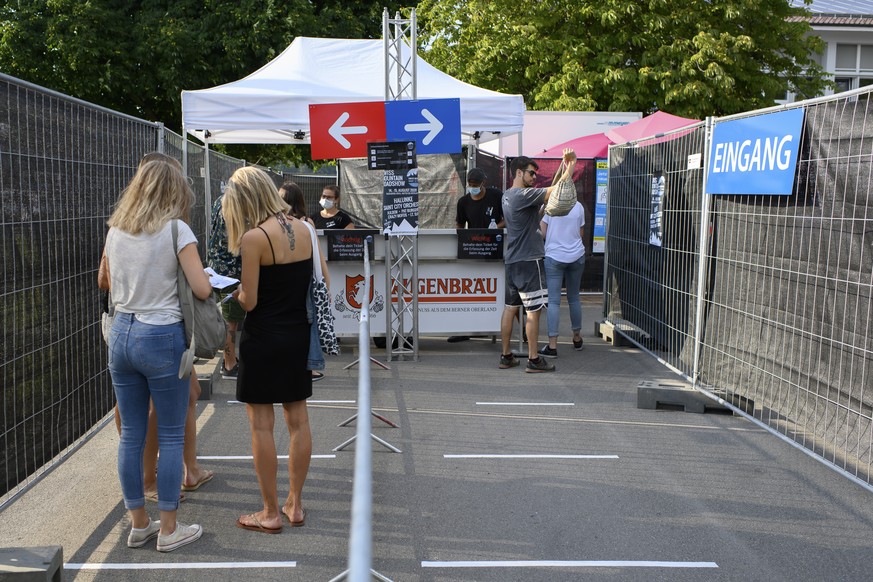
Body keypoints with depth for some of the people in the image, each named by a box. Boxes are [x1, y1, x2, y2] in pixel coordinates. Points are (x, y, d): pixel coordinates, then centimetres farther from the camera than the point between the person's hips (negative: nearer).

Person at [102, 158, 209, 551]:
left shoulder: (115, 231, 8)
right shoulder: (176, 229, -10)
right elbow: (201, 290, -14)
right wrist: (206, 276, 6)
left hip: (121, 334, 6)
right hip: (162, 337, -6)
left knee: (131, 434, 13)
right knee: (171, 437, 6)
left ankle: (138, 525, 24)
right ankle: (169, 529, 13)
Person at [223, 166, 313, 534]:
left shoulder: (254, 238, -17)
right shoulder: (302, 229, 3)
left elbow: (249, 301, -14)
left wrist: (236, 293, 6)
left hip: (264, 339, -7)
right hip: (298, 336, 7)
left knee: (262, 425, 4)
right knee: (298, 420, 13)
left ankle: (271, 514, 12)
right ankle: (295, 504, 24)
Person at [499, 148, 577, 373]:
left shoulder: (507, 195, 15)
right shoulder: (523, 194, -15)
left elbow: (547, 194, 17)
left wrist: (565, 166, 13)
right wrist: (570, 166, -9)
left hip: (512, 261, 9)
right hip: (529, 261, -9)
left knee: (510, 308, 10)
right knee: (533, 311, -3)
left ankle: (506, 356, 15)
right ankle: (534, 360, 1)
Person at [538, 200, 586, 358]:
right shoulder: (578, 206, 0)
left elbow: (542, 234, -6)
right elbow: (581, 234, 7)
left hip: (554, 257, -3)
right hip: (576, 256, 3)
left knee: (553, 301, -3)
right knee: (574, 298, 17)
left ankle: (552, 346, -8)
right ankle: (577, 338, 30)